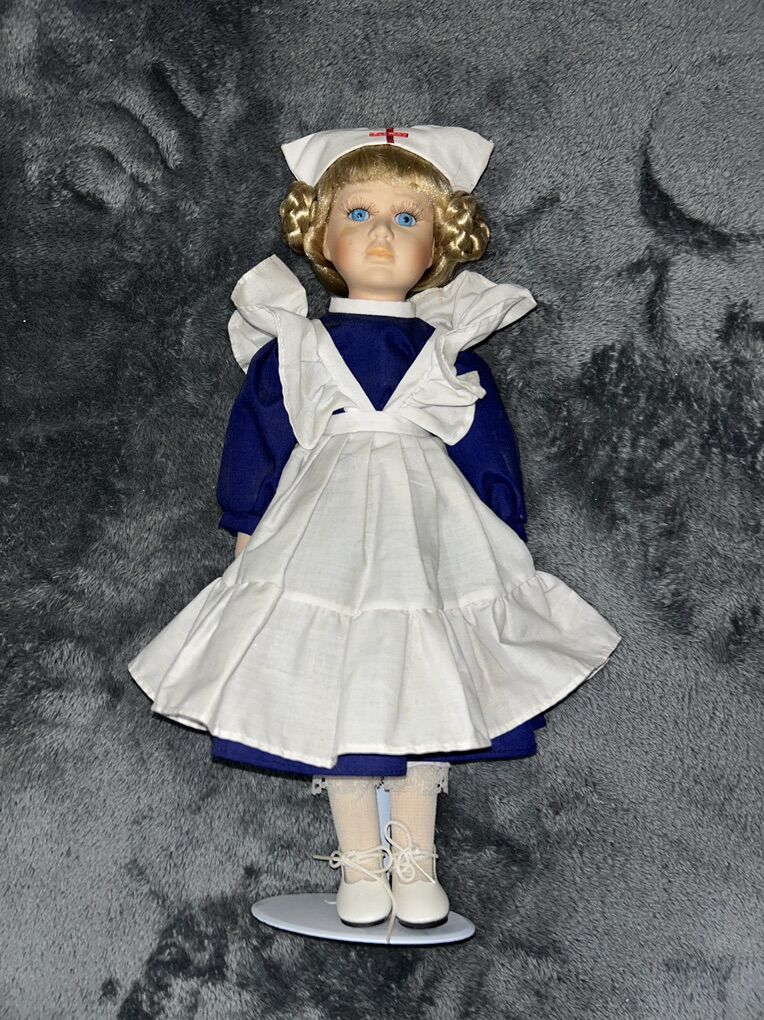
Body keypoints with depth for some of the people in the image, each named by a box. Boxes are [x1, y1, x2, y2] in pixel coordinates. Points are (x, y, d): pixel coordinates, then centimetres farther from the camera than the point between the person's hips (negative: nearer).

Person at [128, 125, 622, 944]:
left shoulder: (452, 350, 6)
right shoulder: (292, 347, 5)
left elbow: (492, 457, 8)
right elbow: (252, 444, 10)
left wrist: (500, 553, 5)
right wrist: (248, 537, 8)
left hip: (432, 544, 1)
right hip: (326, 537, 0)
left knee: (428, 699, 4)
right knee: (335, 703, 3)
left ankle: (415, 861, 19)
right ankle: (359, 865, 17)